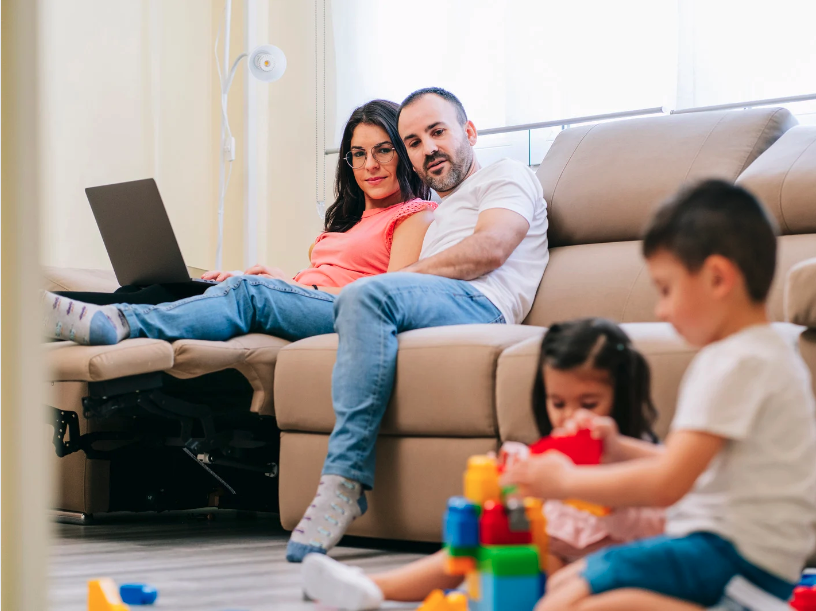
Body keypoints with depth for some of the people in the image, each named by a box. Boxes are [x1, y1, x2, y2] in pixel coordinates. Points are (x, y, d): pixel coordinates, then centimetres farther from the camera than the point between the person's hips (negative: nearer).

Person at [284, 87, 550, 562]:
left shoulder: (506, 175, 18)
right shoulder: (438, 218, 42)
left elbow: (489, 250, -4)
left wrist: (402, 276, -3)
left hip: (479, 307, -8)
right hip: (437, 313, 8)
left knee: (369, 295, -33)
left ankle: (345, 481, -38)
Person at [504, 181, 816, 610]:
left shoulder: (736, 363, -16)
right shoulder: (770, 353, 17)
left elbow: (667, 484, -20)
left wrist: (567, 480, -8)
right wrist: (620, 449, 14)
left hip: (733, 555, -11)